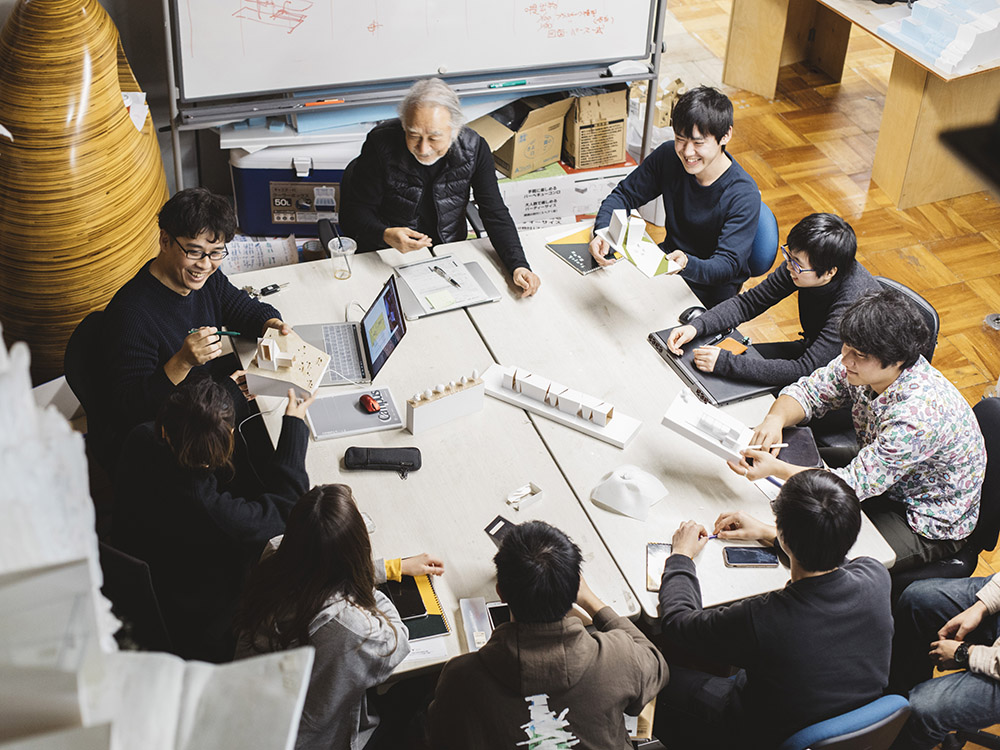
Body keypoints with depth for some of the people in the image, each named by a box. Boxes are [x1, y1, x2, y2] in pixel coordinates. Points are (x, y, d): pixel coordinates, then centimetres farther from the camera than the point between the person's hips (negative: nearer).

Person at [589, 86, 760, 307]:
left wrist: (687, 265, -50)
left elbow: (727, 265, -27)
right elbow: (624, 195, -1)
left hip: (711, 290, -5)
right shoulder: (668, 156, -11)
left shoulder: (744, 195, -25)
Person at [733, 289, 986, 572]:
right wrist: (776, 419, -26)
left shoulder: (920, 414, -37)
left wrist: (775, 468, -41)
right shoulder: (864, 365, -16)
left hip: (931, 525, -7)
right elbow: (808, 391, -3)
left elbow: (855, 484, -34)